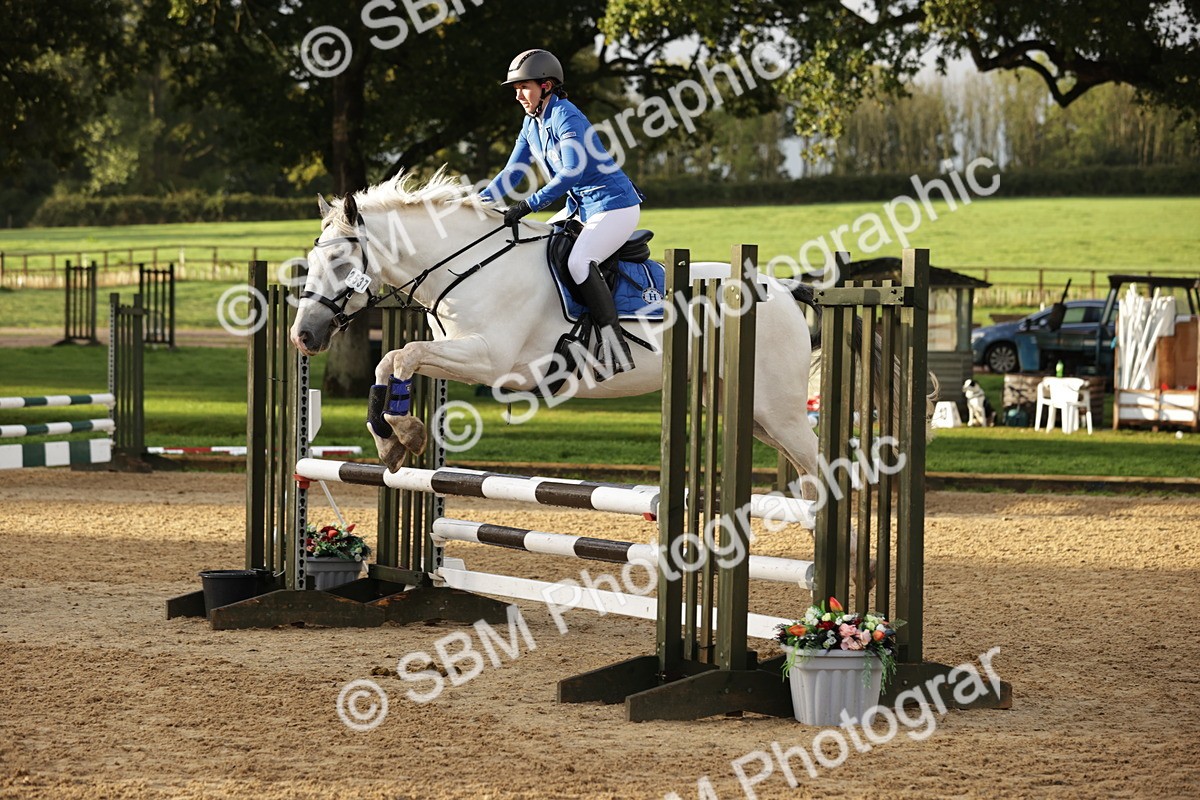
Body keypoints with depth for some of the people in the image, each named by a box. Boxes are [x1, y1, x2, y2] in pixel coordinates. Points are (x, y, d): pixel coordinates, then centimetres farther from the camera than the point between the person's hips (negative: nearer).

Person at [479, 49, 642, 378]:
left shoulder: (565, 117, -18)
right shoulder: (532, 123, 10)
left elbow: (571, 173, -27)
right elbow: (512, 173, 15)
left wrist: (525, 206, -29)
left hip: (616, 205, -11)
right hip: (581, 207, 11)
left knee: (578, 261, -29)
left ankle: (614, 346, -28)